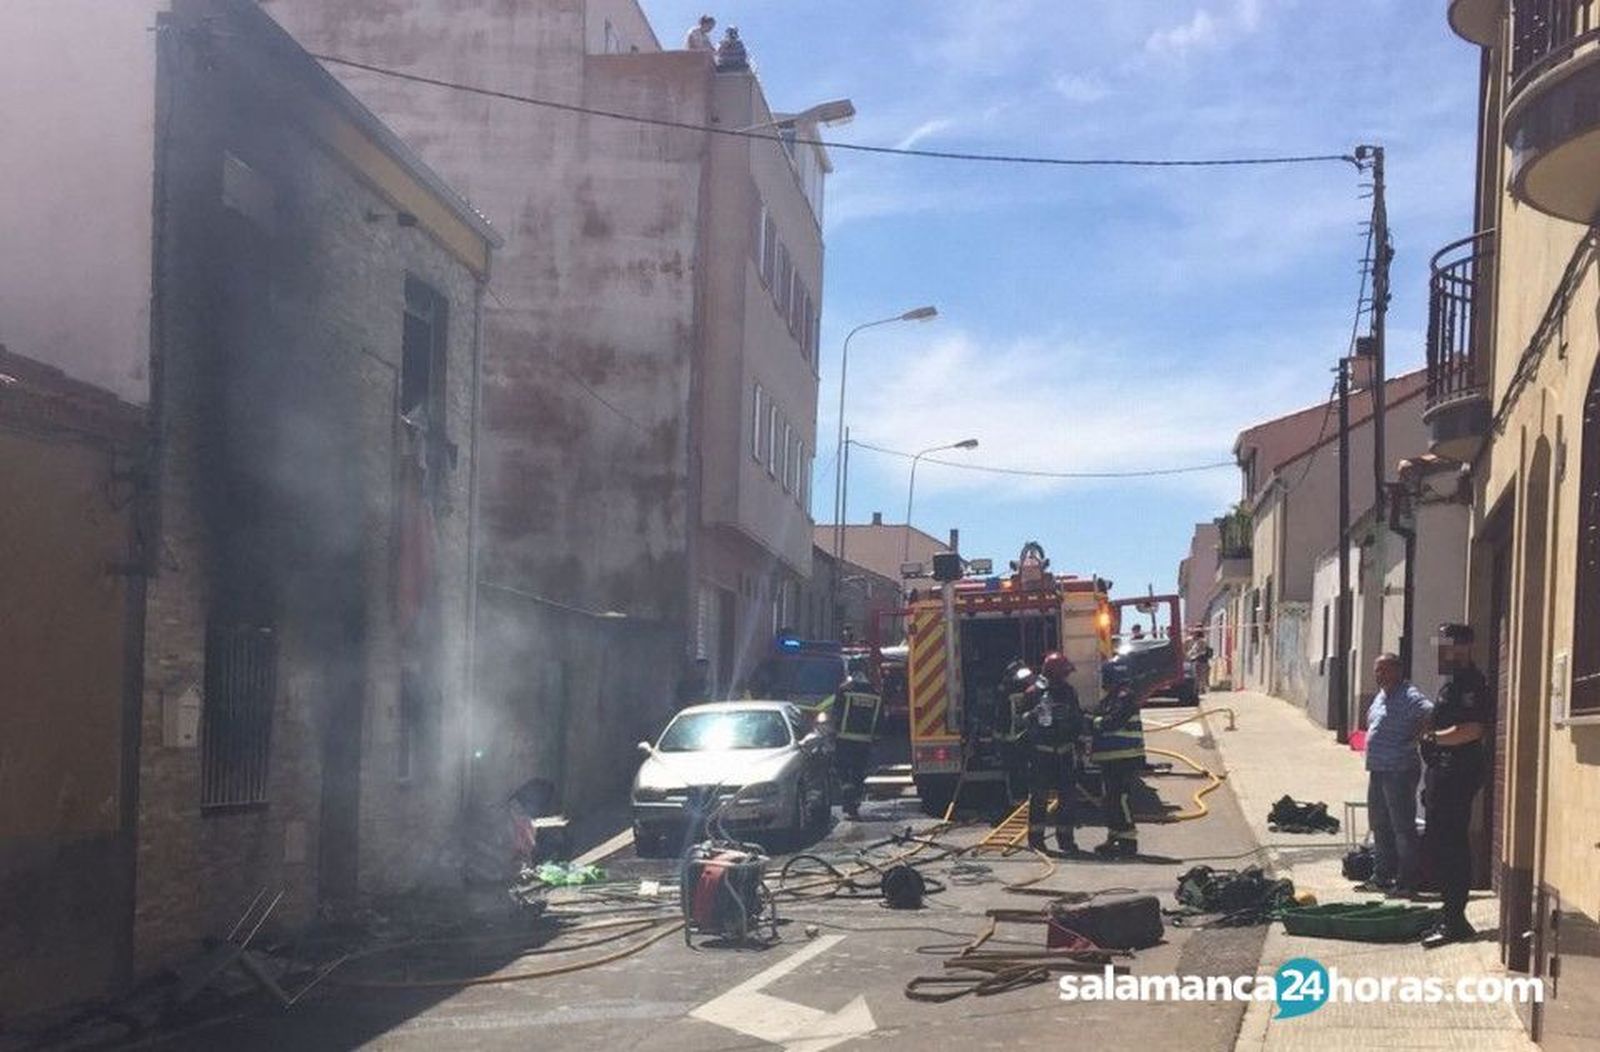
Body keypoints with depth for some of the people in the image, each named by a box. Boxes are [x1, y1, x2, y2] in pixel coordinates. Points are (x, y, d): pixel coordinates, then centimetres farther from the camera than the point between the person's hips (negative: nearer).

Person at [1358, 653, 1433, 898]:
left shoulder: (1410, 697, -15)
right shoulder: (1381, 695, 15)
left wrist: (1415, 737, -21)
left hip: (1399, 771, -10)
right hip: (1378, 770, 10)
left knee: (1403, 828, -4)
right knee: (1380, 826, 17)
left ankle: (1406, 883, 1)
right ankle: (1382, 877, 27)